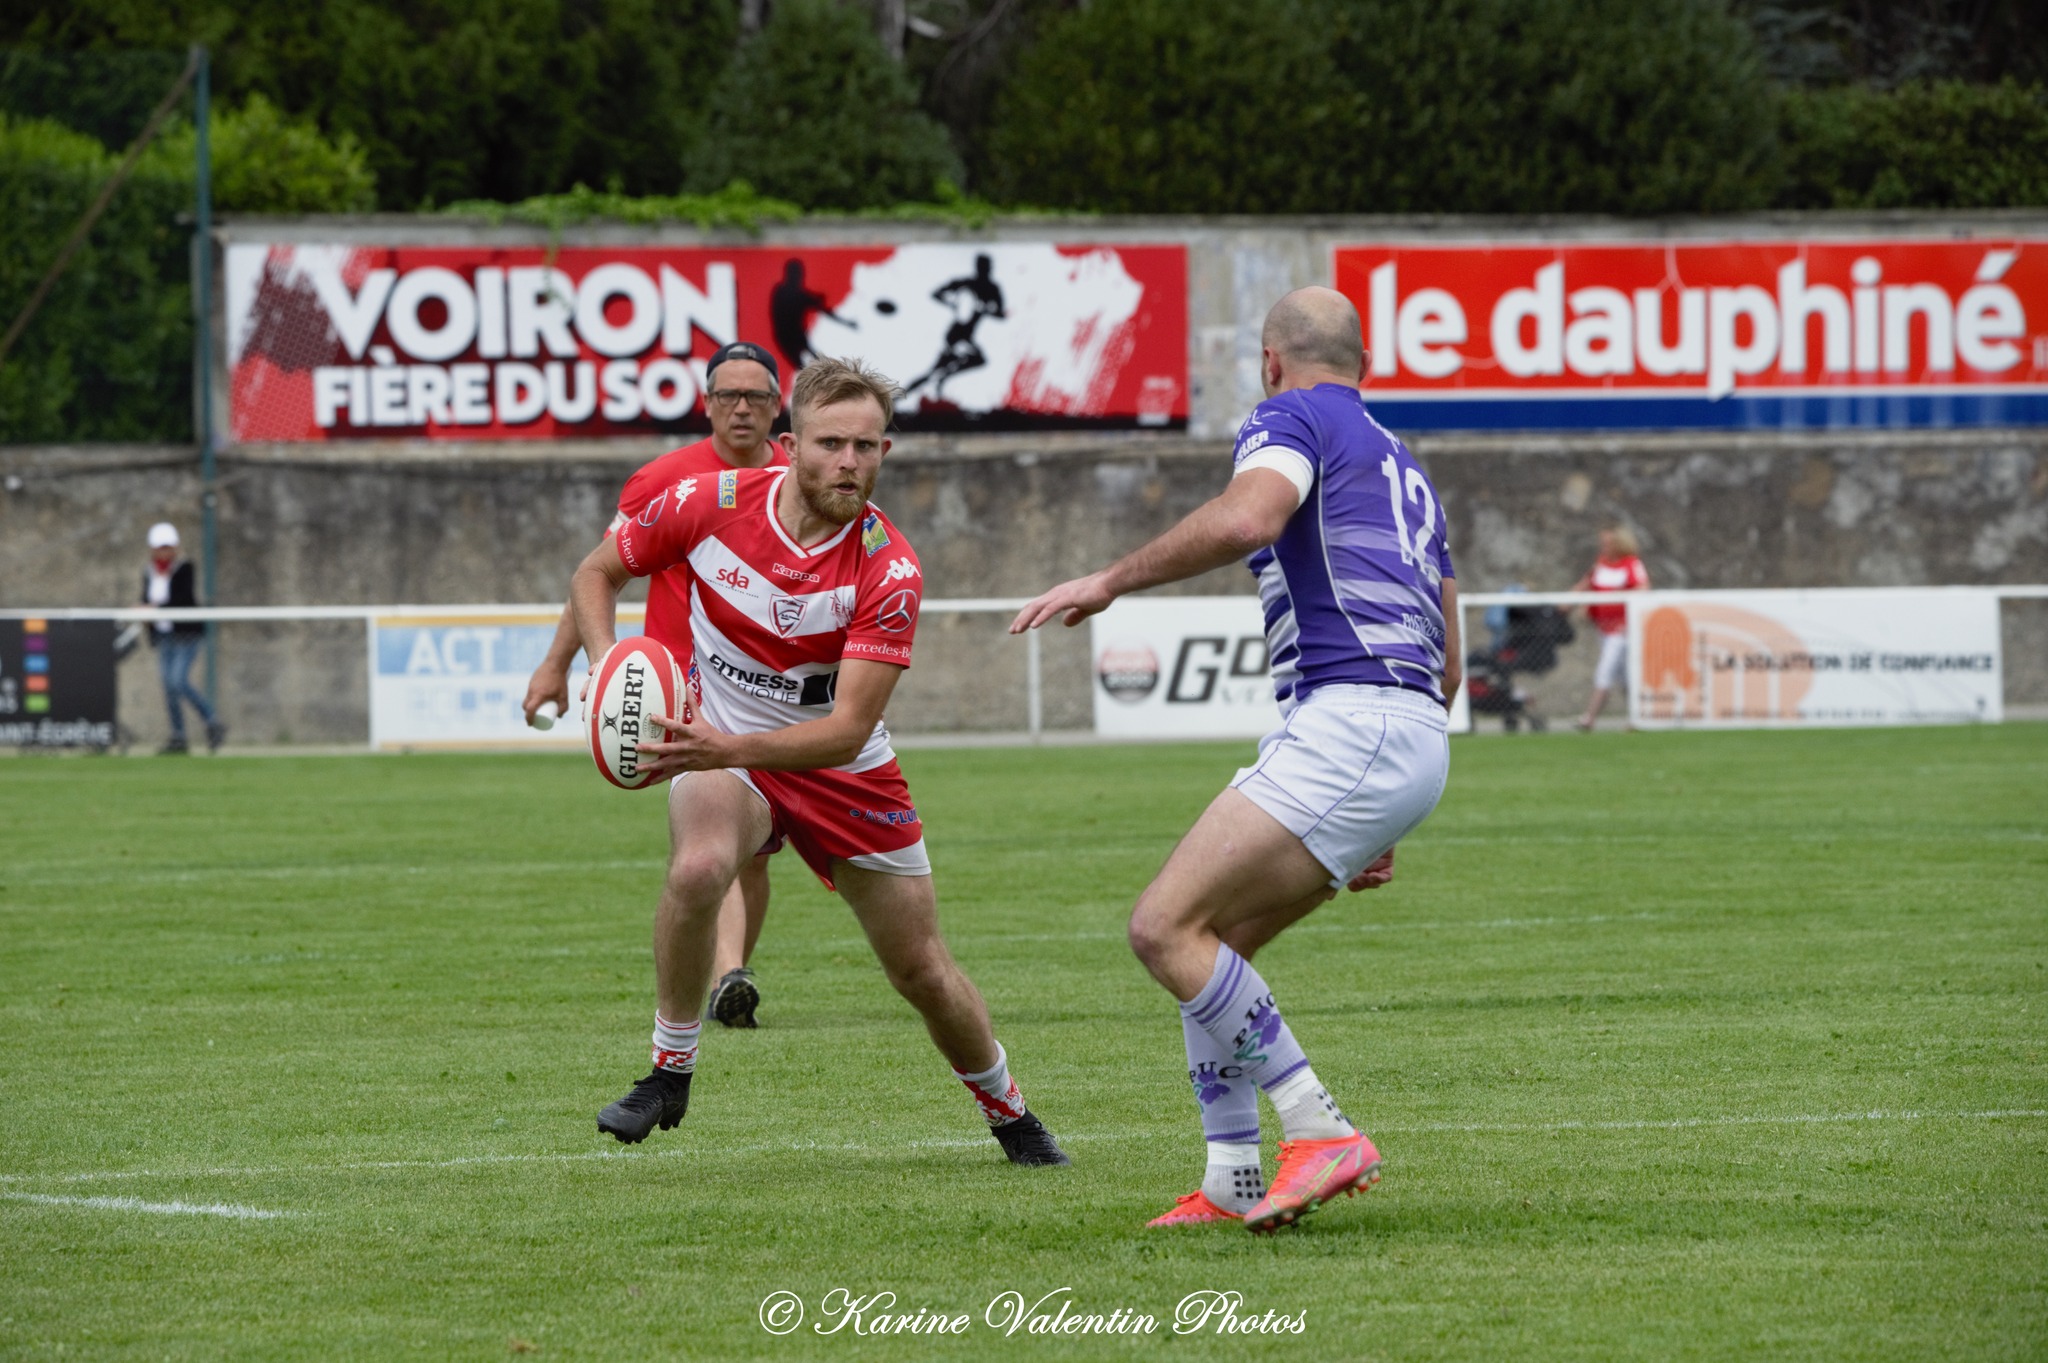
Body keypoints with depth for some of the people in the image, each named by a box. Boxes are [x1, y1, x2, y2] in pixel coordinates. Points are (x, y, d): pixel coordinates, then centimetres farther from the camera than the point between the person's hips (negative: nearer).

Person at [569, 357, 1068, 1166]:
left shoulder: (888, 571, -23)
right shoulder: (715, 505, -17)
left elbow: (847, 729, -27)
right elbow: (597, 572, -1)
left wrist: (732, 750, -42)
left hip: (839, 766, 0)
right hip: (719, 743, 0)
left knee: (924, 972, 5)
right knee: (698, 867, -34)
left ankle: (1009, 1115, 33)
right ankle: (669, 1072, -16)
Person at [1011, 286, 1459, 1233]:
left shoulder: (1291, 418, 3)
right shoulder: (1401, 469, 30)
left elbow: (1247, 517, -22)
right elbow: (1445, 662, 30)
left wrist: (1110, 580, -13)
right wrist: (1382, 823, 33)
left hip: (1351, 723, -9)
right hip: (1413, 738, 9)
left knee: (1166, 927, -14)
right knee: (1213, 944, 14)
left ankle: (1321, 1134, -16)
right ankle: (1232, 1182, 10)